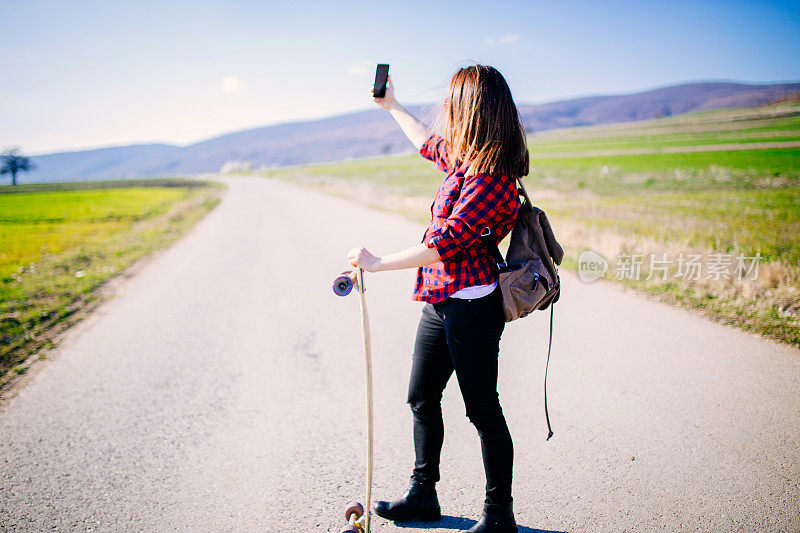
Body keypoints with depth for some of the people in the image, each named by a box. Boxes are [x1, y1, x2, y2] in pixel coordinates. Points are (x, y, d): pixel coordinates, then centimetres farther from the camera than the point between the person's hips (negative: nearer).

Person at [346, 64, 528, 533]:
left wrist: (378, 263, -18)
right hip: (440, 302, 10)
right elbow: (429, 143, 33)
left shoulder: (491, 178, -19)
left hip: (471, 306, -10)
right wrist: (393, 107, 43)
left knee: (482, 410, 1)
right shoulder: (464, 158, 10)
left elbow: (446, 242, -24)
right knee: (422, 399, 16)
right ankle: (423, 495, 32)